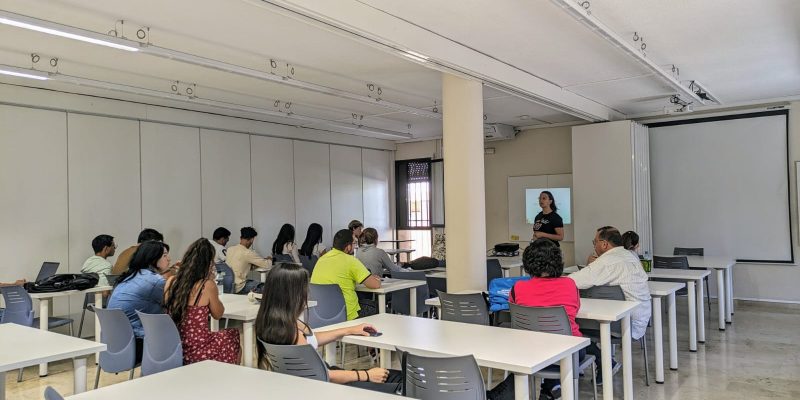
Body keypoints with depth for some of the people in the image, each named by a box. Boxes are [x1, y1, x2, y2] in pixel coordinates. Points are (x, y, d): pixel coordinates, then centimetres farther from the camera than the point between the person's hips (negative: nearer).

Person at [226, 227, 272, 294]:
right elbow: (267, 265, -13)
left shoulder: (230, 249, 2)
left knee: (254, 282, 27)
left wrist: (252, 266, 9)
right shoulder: (248, 253, -18)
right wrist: (269, 259, 9)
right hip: (237, 288, -7)